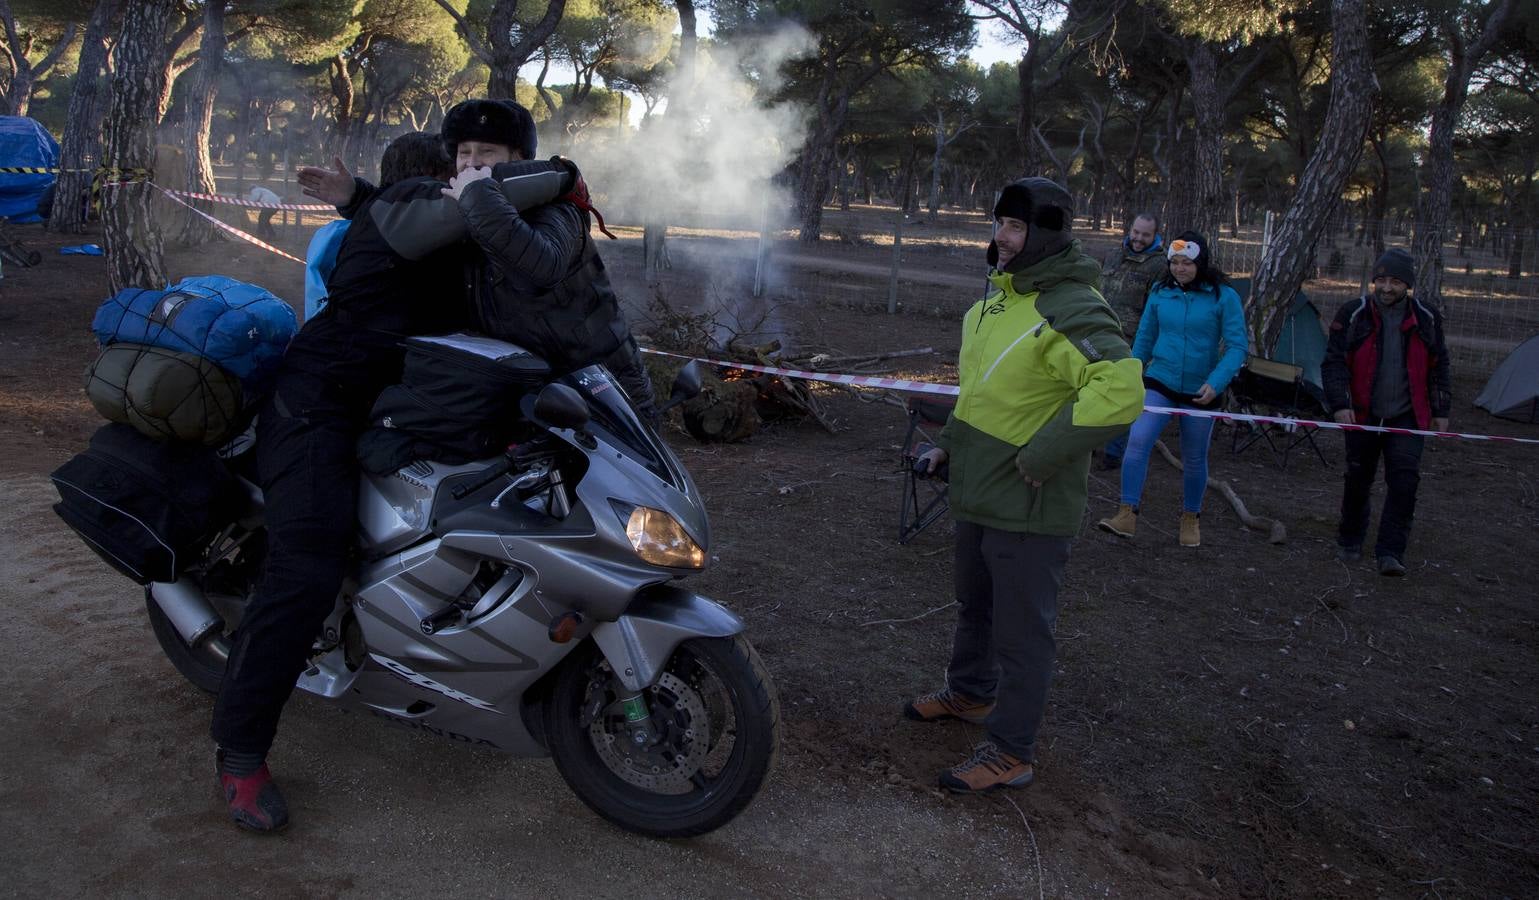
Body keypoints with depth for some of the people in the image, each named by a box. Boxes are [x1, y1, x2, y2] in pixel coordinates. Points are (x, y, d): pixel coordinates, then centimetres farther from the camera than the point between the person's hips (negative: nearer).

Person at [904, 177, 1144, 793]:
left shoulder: (1070, 310, -22)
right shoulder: (999, 297, 10)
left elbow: (1119, 391, -36)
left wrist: (1041, 458, -30)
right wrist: (950, 442, 17)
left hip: (1028, 507, -10)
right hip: (979, 493, 10)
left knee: (1021, 630, 3)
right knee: (974, 605, 27)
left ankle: (1010, 752, 17)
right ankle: (970, 692, 49)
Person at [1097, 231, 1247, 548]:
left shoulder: (1224, 296, -10)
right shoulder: (1160, 292, -2)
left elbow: (1237, 345, -11)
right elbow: (1144, 338, 9)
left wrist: (1217, 382, -24)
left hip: (1200, 391, -1)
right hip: (1159, 382, 1)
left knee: (1194, 459, 12)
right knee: (1137, 441, -19)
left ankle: (1191, 519, 34)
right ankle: (1127, 515, -16)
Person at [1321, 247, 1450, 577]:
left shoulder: (1427, 318, 2)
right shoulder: (1353, 314, -6)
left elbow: (1438, 367, 11)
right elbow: (1334, 362, -7)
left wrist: (1440, 411, 10)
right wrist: (1341, 404, -18)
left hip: (1407, 417, 1)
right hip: (1363, 415, -1)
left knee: (1404, 481, -11)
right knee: (1358, 479, 8)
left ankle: (1390, 553, -7)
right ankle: (1349, 542, 28)